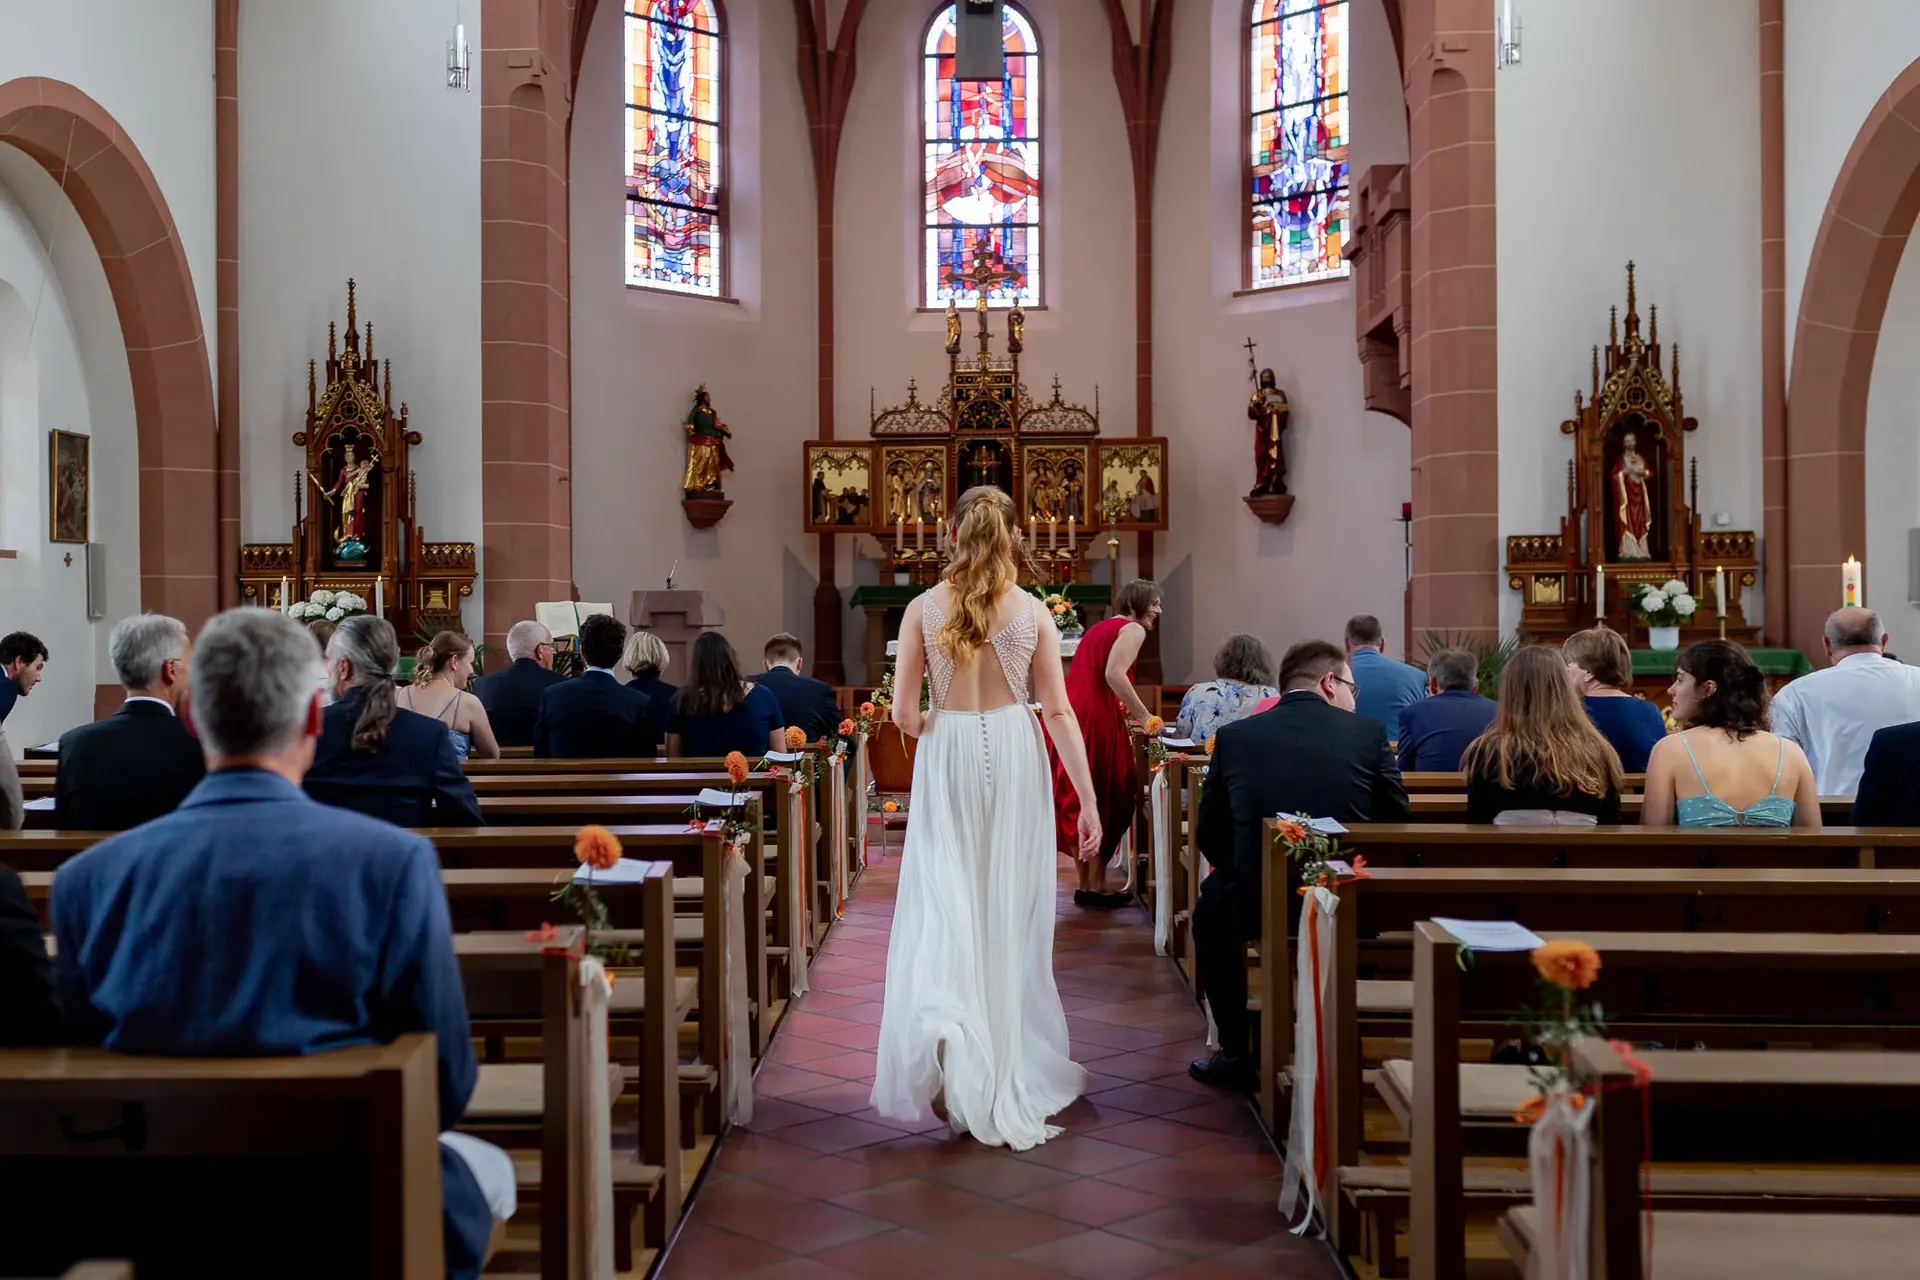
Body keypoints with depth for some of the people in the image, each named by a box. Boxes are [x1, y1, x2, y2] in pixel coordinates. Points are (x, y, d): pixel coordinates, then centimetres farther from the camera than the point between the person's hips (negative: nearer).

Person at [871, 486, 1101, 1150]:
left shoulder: (923, 608, -4)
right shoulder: (1033, 612, -3)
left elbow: (904, 714, -6)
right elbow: (1059, 712, -4)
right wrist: (1088, 801, 0)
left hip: (947, 763, -1)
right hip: (1014, 757, 1)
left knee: (941, 898, 4)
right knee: (1011, 909, 11)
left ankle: (943, 1025, -21)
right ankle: (1015, 1067, 23)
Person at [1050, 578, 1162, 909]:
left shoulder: (1100, 627, 26)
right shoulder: (1133, 629, -1)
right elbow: (1114, 674, -17)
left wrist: (1128, 711, 30)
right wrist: (1144, 716, -13)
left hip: (1068, 712, 8)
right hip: (1095, 718, -8)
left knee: (1077, 799, 12)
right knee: (1103, 799, 1)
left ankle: (1084, 884, 19)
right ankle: (1096, 887, 5)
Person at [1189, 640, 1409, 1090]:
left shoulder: (1234, 735, 2)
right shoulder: (1369, 732, 0)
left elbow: (1209, 834, 6)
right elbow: (1397, 822, 6)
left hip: (1256, 910, 0)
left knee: (1211, 906, 32)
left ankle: (1238, 1053, 29)